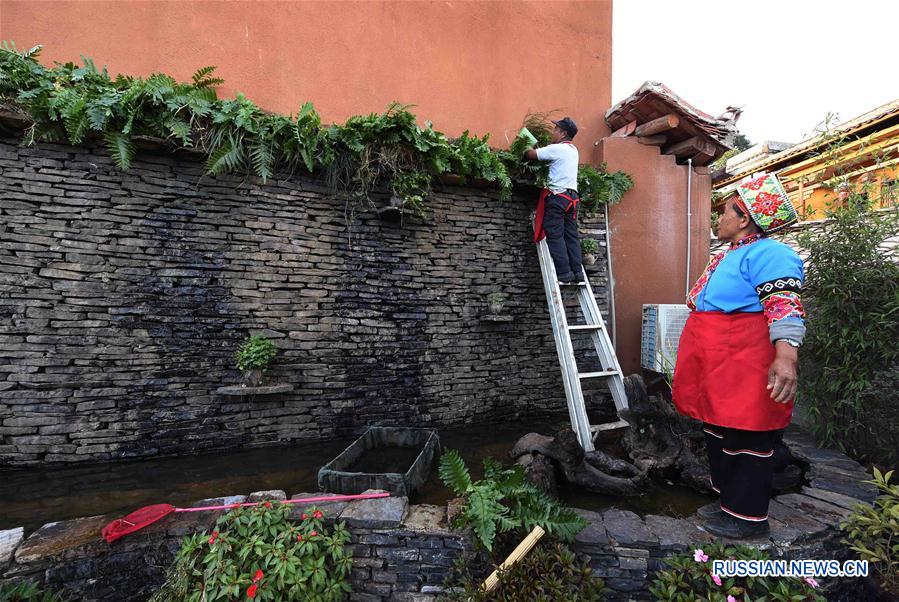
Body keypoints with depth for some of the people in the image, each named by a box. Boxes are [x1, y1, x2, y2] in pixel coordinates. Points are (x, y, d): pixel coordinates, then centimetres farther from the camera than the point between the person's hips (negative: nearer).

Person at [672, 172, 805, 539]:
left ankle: (748, 518, 18)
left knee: (746, 440, 2)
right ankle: (729, 501, 34)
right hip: (716, 371, 10)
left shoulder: (767, 254, -13)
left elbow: (786, 307, -24)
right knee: (718, 434, 18)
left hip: (744, 371, -10)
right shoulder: (728, 257, 19)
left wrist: (785, 356, -38)